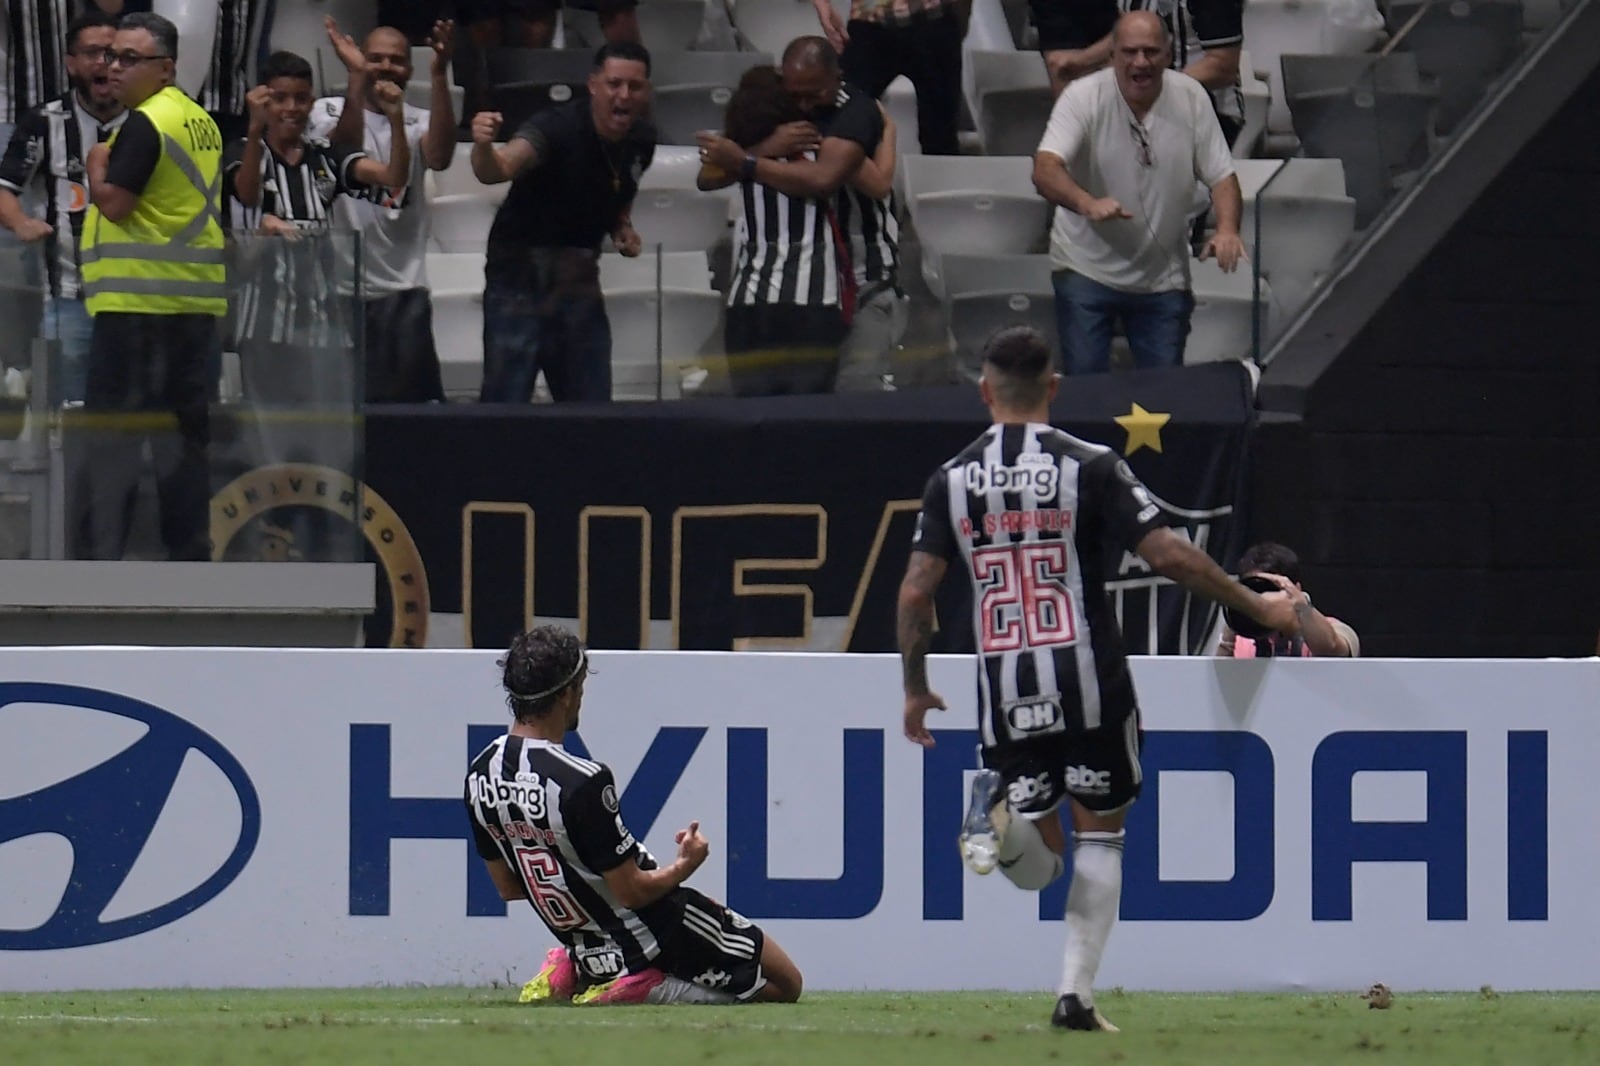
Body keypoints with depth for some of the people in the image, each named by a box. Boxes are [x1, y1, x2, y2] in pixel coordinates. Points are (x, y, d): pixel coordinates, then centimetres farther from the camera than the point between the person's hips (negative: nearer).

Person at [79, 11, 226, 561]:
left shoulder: (145, 124, -13)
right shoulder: (201, 122, 16)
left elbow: (114, 203, -18)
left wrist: (95, 167, 0)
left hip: (139, 301, -9)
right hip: (197, 300, 9)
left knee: (111, 432, -6)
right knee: (185, 430, 10)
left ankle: (104, 560, -10)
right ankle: (189, 549, 10)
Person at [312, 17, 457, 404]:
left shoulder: (419, 123, 7)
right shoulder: (329, 111, 2)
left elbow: (440, 157, -15)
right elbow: (346, 150, -19)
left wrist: (440, 74, -24)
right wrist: (357, 77, -30)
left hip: (404, 290, 1)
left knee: (415, 403, -4)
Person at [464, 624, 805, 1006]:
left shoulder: (480, 775, -4)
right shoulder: (582, 782, -28)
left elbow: (508, 887, 8)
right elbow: (633, 891, -21)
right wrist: (686, 865, -1)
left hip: (589, 952, 8)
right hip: (653, 940, -8)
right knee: (785, 985, 5)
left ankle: (566, 974, 11)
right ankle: (641, 988, -11)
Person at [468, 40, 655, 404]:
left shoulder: (641, 139, 1)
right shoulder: (558, 127, -21)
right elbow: (497, 169, -40)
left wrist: (622, 228, 2)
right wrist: (483, 147, -62)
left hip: (579, 279, 6)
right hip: (522, 274, -6)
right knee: (505, 410, -10)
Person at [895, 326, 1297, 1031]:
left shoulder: (952, 480, 4)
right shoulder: (1090, 467, -4)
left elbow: (915, 591, 1)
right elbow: (1168, 555, -9)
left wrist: (915, 689, 14)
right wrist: (1259, 609, 2)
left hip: (1007, 694, 2)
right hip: (1089, 683, -2)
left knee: (1039, 864, 11)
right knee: (1100, 833, 13)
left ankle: (999, 817, -24)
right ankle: (1076, 993, 3)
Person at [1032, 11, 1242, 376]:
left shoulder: (1191, 98, -5)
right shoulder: (1083, 97, -14)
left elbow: (1221, 175, -1)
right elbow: (1046, 169, -26)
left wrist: (1227, 229, -23)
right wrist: (1087, 204, -47)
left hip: (1163, 277, 2)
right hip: (1087, 269, -2)